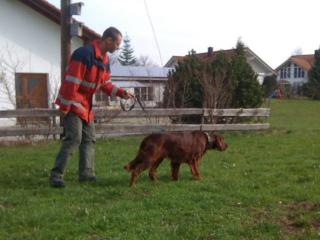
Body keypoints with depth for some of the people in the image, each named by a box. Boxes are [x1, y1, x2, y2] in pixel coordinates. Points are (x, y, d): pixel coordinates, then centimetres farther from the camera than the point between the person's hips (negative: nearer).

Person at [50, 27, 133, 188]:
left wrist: (121, 92, 0)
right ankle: (56, 174, -9)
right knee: (74, 138, -15)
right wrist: (65, 107, -24)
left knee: (89, 139, 10)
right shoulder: (84, 54, -22)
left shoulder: (104, 59, 8)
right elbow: (71, 82, -25)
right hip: (73, 103, -10)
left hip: (86, 105, 10)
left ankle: (86, 173, 15)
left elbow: (105, 83, 16)